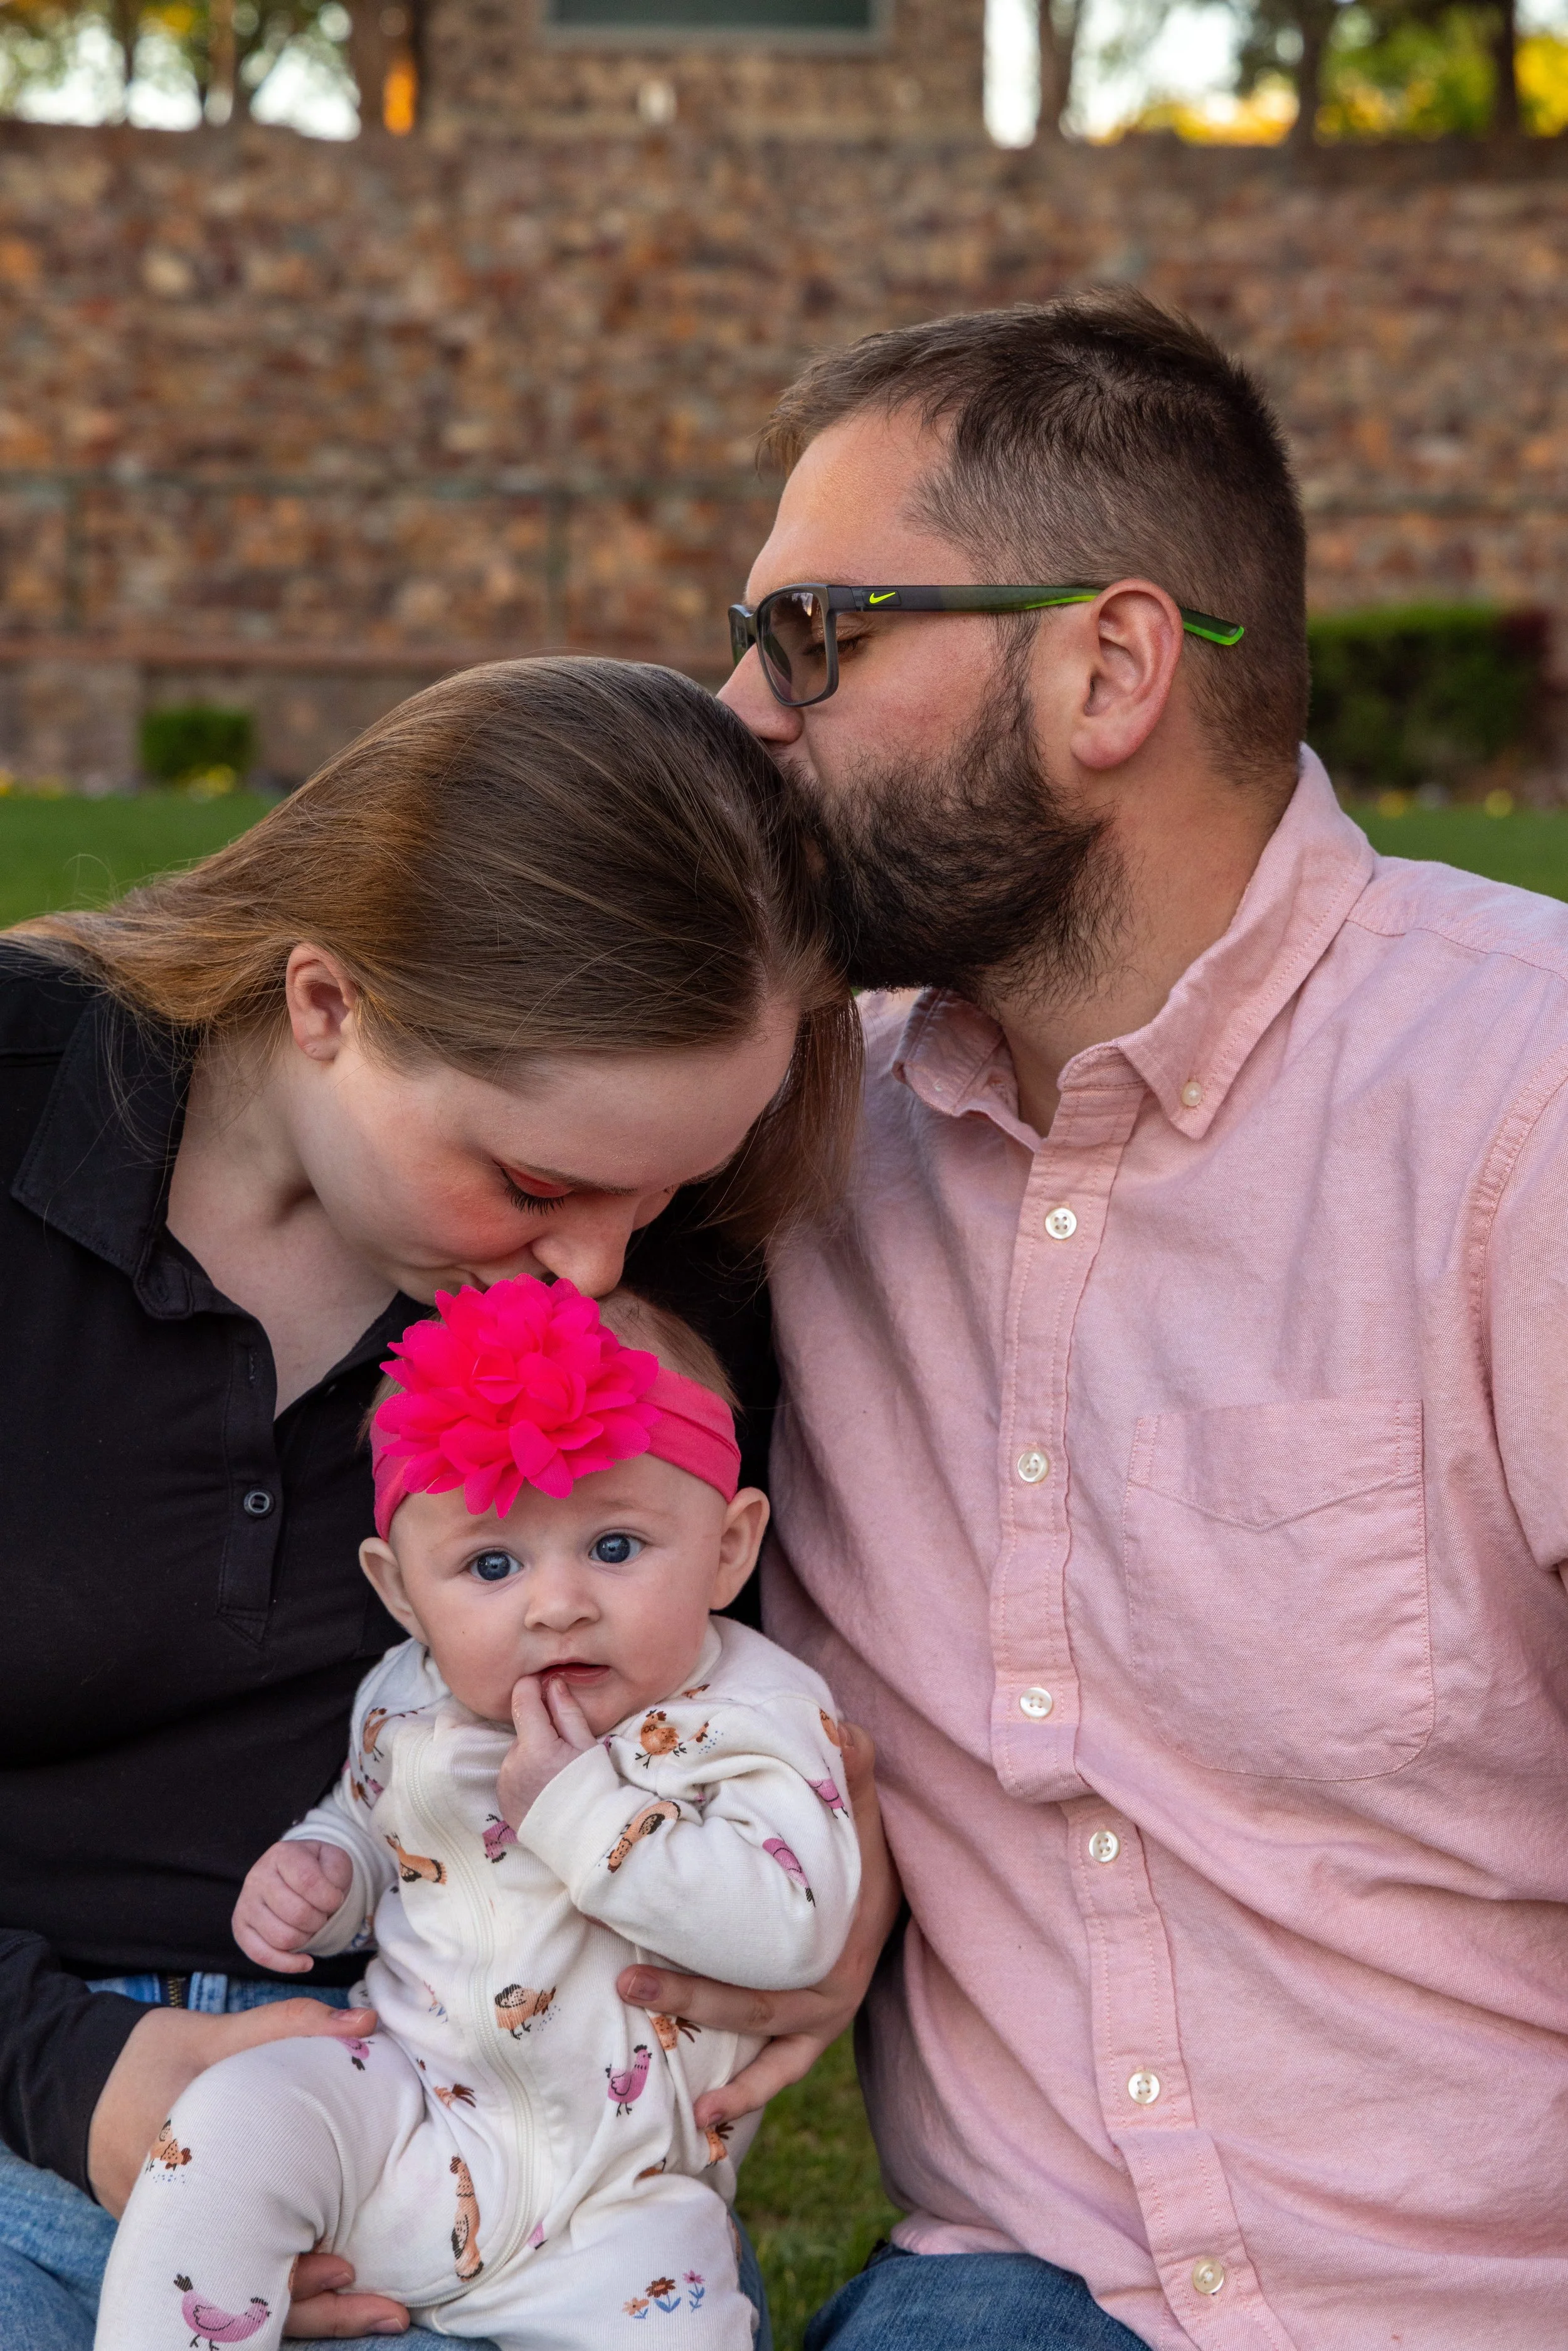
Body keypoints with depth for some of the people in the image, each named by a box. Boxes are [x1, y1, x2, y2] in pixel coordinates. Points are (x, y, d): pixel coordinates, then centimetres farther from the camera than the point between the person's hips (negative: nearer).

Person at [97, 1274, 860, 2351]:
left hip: (616, 2203, -3)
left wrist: (579, 1808, -26)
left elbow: (796, 1929, -26)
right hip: (403, 2126, 3)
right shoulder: (408, 1704, 4)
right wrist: (318, 1867, 1)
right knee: (236, 2117, -22)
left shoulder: (750, 1717, -12)